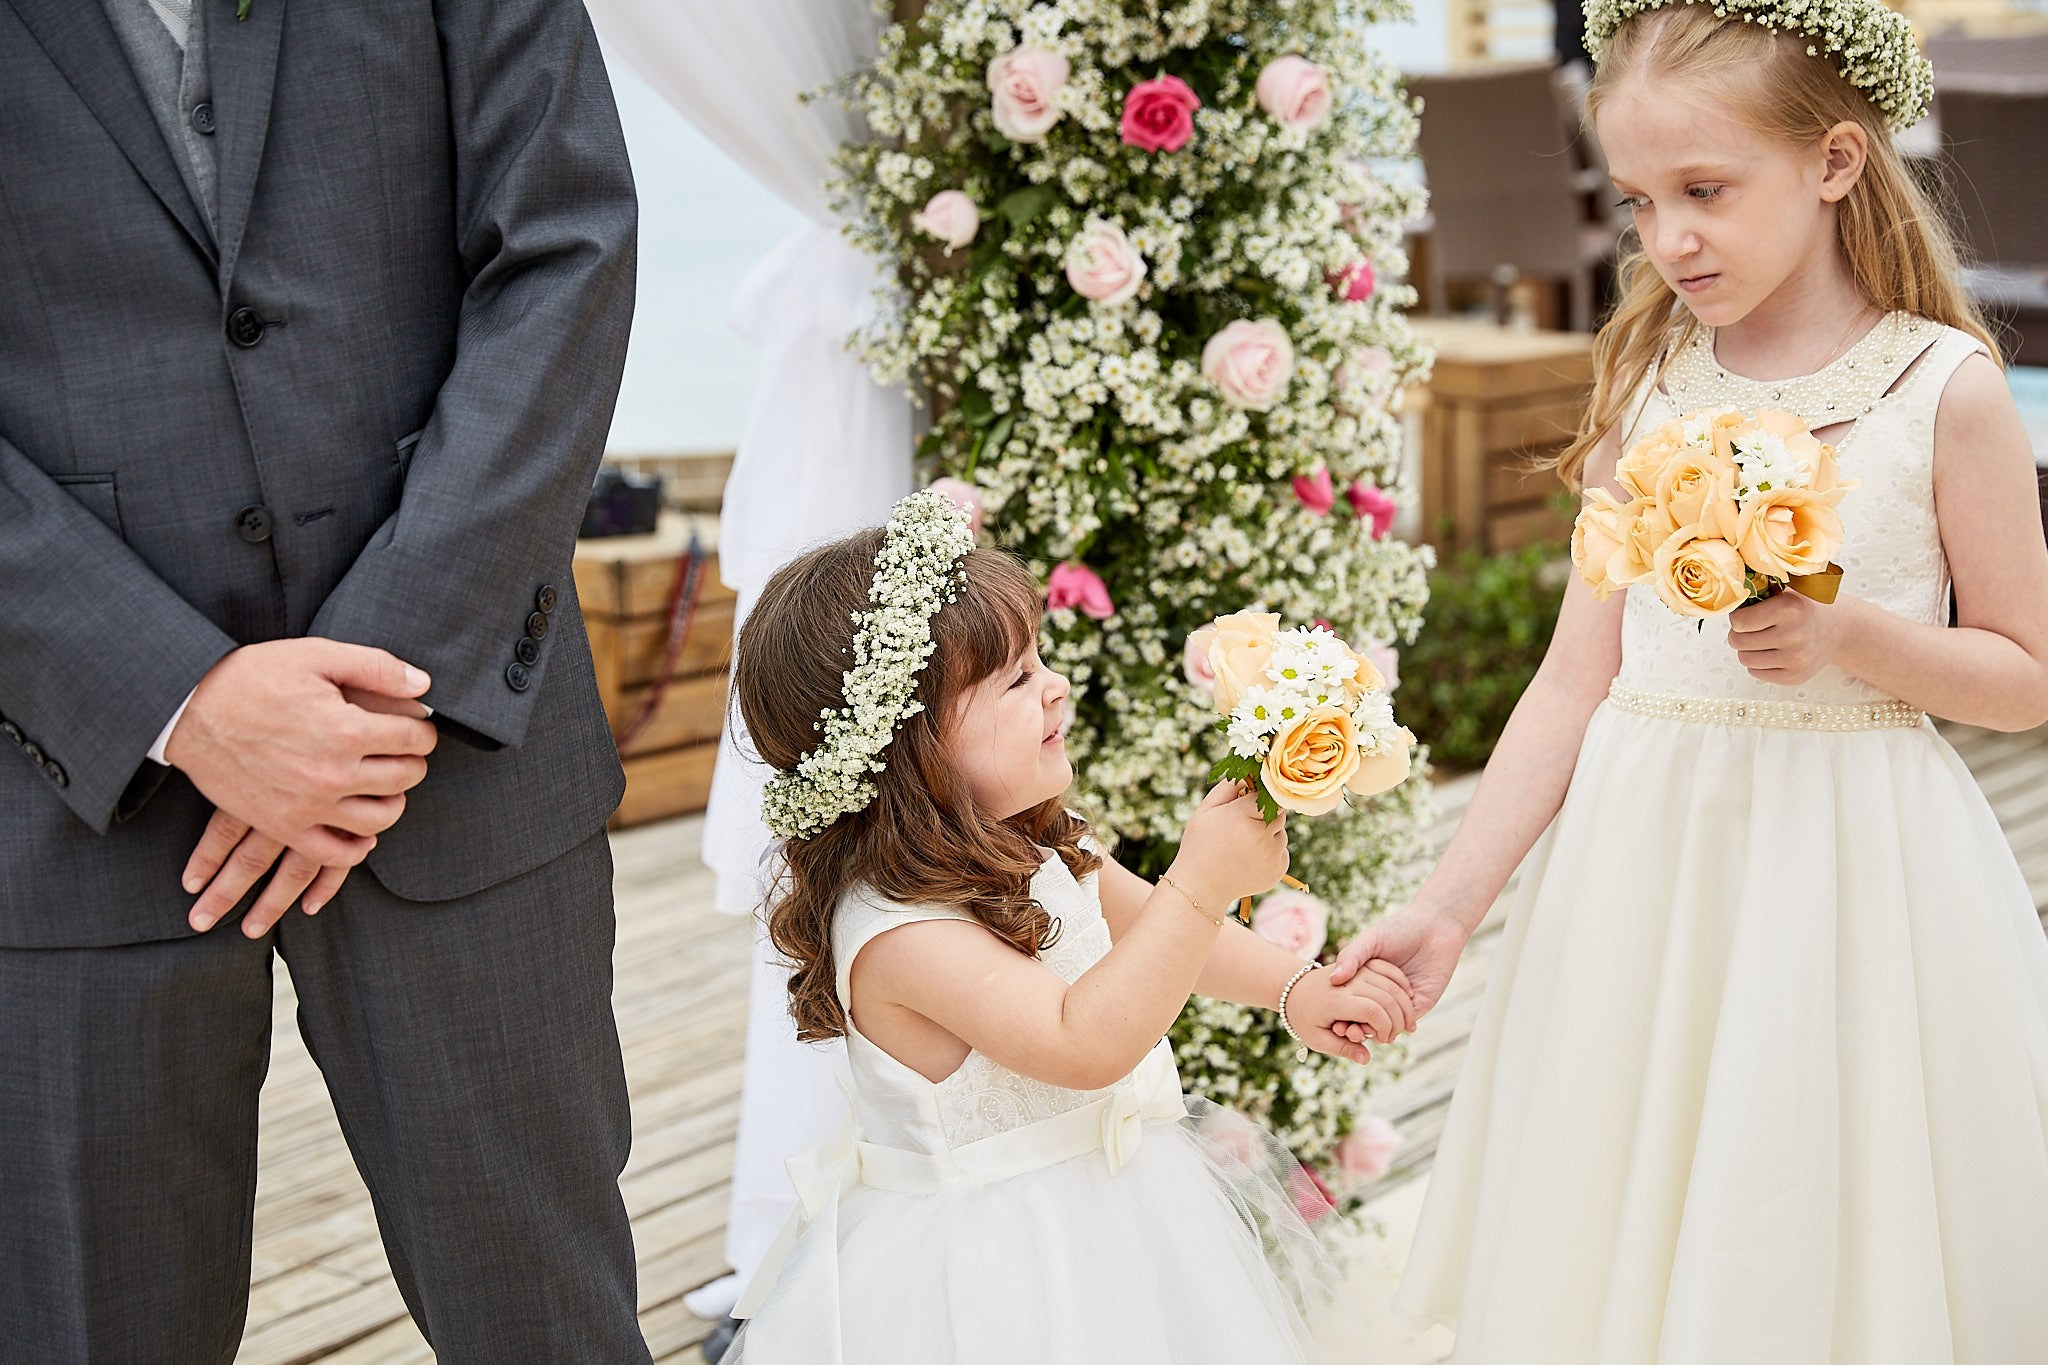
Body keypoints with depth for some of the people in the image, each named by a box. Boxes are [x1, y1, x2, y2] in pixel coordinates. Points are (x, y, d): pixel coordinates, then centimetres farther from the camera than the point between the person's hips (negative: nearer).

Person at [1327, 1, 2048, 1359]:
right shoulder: (1648, 381, 4)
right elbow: (1579, 679, 3)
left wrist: (1852, 635, -18)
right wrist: (1446, 905, -4)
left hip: (1848, 868, -3)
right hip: (1642, 868, 3)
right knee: (1616, 1255, 11)